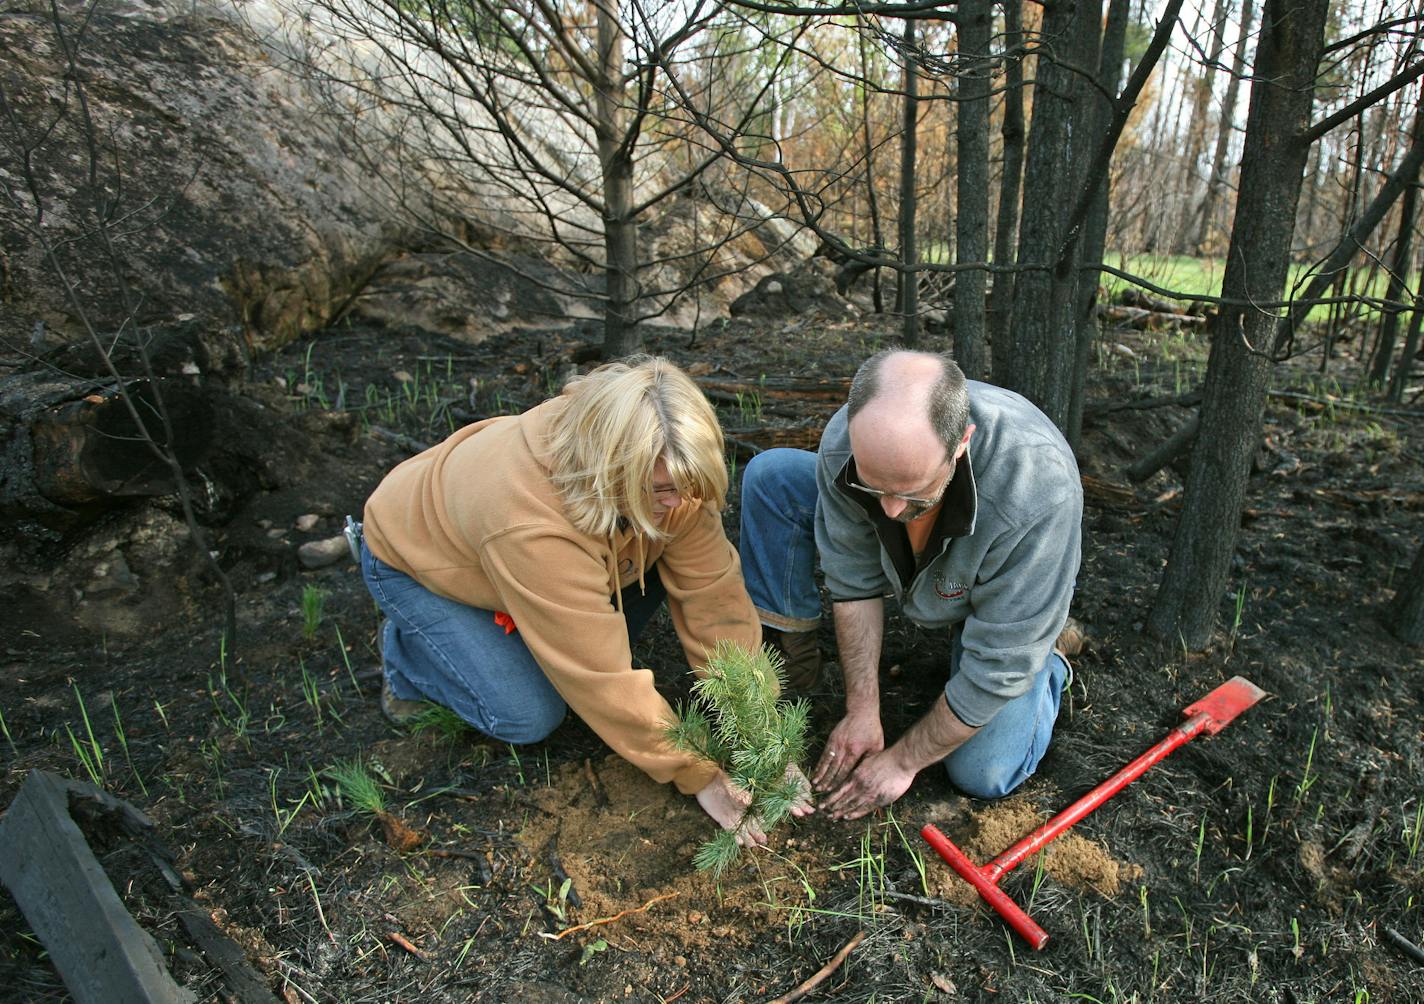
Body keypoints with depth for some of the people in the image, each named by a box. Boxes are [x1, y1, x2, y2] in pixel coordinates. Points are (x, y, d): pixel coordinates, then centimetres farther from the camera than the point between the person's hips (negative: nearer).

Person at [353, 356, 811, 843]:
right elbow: (607, 684, -36)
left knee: (661, 557, -17)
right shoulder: (530, 527, -44)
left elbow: (715, 594, -23)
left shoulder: (668, 474, -28)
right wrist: (699, 777, -26)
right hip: (413, 556, -5)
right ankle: (405, 648, 8)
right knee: (528, 715, -19)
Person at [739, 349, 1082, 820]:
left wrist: (902, 761, -22)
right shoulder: (844, 441, -33)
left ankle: (1050, 664, 14)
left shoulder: (1040, 493, -43)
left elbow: (997, 669, -32)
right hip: (902, 568, 3)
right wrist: (863, 709, -16)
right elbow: (855, 583, -18)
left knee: (983, 776, -17)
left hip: (999, 599, -3)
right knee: (770, 474, -15)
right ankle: (787, 651, -1)